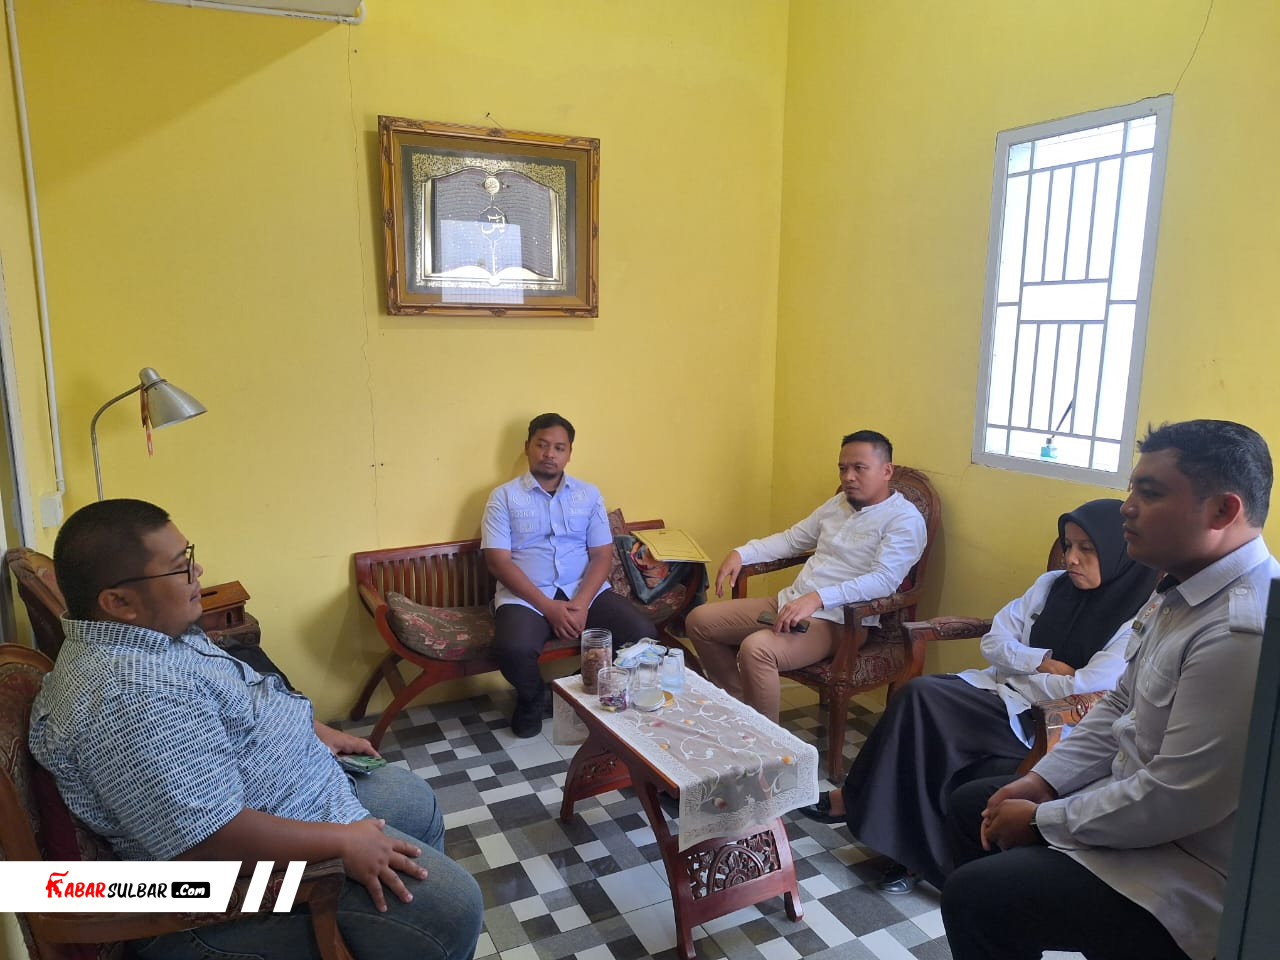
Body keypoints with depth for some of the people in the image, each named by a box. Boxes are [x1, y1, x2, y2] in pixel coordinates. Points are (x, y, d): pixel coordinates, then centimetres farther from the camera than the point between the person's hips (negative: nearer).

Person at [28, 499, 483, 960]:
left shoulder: (155, 629, 0)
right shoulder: (127, 694, -33)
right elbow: (207, 837, -34)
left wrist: (317, 731, 11)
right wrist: (343, 842, -26)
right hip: (261, 863, -11)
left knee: (414, 797, 24)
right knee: (450, 905, -12)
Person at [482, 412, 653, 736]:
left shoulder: (589, 494, 10)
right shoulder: (504, 497, 1)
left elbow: (602, 555, 4)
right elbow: (498, 562, -7)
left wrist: (581, 604, -14)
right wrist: (549, 607, -17)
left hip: (585, 592, 3)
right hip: (526, 596, -3)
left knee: (642, 633, -18)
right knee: (514, 649, -33)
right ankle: (534, 699, 4)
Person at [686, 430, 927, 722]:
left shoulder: (904, 519, -9)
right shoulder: (839, 503, 17)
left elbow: (884, 579, -23)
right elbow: (792, 539, 25)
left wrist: (817, 598, -34)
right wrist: (742, 554, 9)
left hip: (838, 620, -8)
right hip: (789, 603, 9)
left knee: (756, 649, -34)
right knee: (700, 620, 2)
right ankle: (740, 702, 16)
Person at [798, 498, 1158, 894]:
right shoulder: (1052, 584, 10)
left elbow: (1087, 689, -18)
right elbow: (994, 642, 8)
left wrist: (1019, 674, -6)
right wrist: (1042, 662, -8)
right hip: (1003, 692, 6)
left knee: (923, 700, -25)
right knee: (919, 693, -22)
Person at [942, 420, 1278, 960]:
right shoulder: (1184, 590, 2)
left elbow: (1174, 802, -29)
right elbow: (1119, 707, 11)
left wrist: (1042, 820, -16)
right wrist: (1041, 782, 2)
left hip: (1191, 878, -9)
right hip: (1136, 802, 9)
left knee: (972, 897, -15)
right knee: (970, 806, 16)